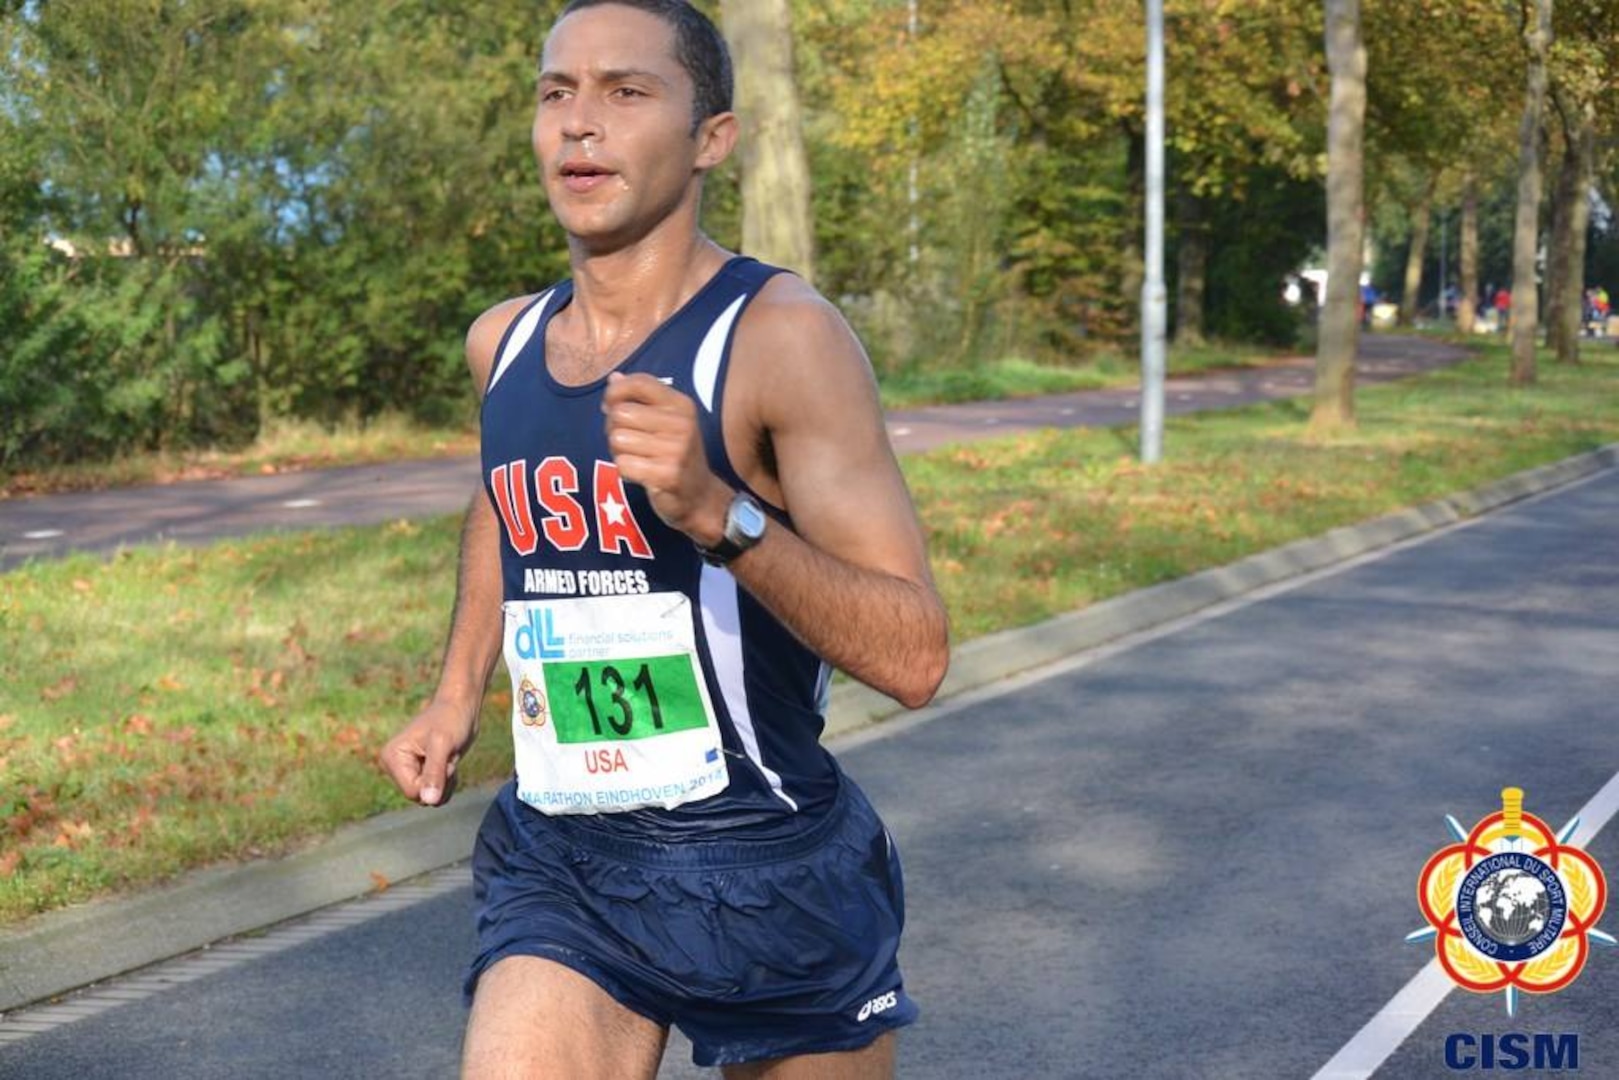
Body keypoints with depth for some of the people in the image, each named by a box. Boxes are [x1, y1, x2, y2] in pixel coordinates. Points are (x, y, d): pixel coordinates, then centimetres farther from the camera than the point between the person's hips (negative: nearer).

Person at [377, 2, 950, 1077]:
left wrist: (720, 514, -34)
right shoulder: (503, 341, 4)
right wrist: (457, 693, 18)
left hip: (771, 871, -3)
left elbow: (914, 656, -21)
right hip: (557, 865, 4)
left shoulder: (781, 335, -15)